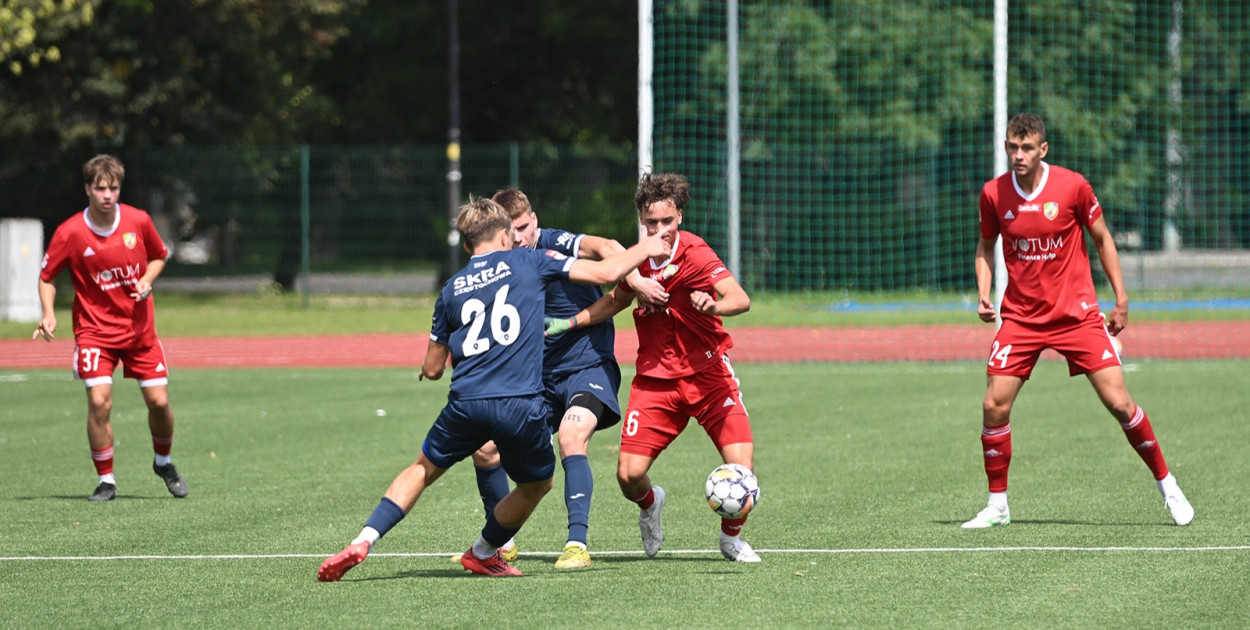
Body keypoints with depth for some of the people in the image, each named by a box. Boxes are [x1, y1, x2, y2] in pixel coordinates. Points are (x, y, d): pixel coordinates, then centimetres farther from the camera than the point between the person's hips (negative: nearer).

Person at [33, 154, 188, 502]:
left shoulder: (139, 221, -7)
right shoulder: (70, 233, -12)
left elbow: (159, 255, 12)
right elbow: (46, 277, 0)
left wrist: (147, 280, -8)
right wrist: (48, 314, -16)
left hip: (139, 327, 2)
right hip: (94, 328, -2)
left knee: (159, 401, 0)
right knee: (99, 401, -16)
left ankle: (163, 461, 29)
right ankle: (106, 480, -1)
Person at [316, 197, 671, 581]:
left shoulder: (451, 290, 16)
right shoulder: (527, 262, 8)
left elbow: (432, 369, 21)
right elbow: (606, 272, 8)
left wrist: (429, 368, 46)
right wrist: (646, 249, 26)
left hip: (467, 403, 3)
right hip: (522, 405, -3)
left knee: (423, 470, 22)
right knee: (537, 484, 24)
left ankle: (363, 541, 6)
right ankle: (483, 554, 35)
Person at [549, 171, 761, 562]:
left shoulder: (695, 254, -16)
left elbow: (741, 300, -30)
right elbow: (617, 299, 21)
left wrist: (712, 307, -50)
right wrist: (571, 323, 12)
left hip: (708, 373, -3)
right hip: (655, 378, 3)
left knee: (741, 466, -17)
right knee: (628, 474, -8)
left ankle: (731, 537, 14)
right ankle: (650, 505, 30)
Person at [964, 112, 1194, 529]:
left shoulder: (1072, 186, -9)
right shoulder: (993, 194, -4)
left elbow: (1102, 239, 4)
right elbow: (986, 245, 13)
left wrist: (1121, 299, 2)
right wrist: (983, 292, -3)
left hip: (1076, 314, -2)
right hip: (1021, 318, 2)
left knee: (1119, 403, -7)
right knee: (994, 406, -8)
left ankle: (1167, 486, 11)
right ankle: (997, 506, 7)